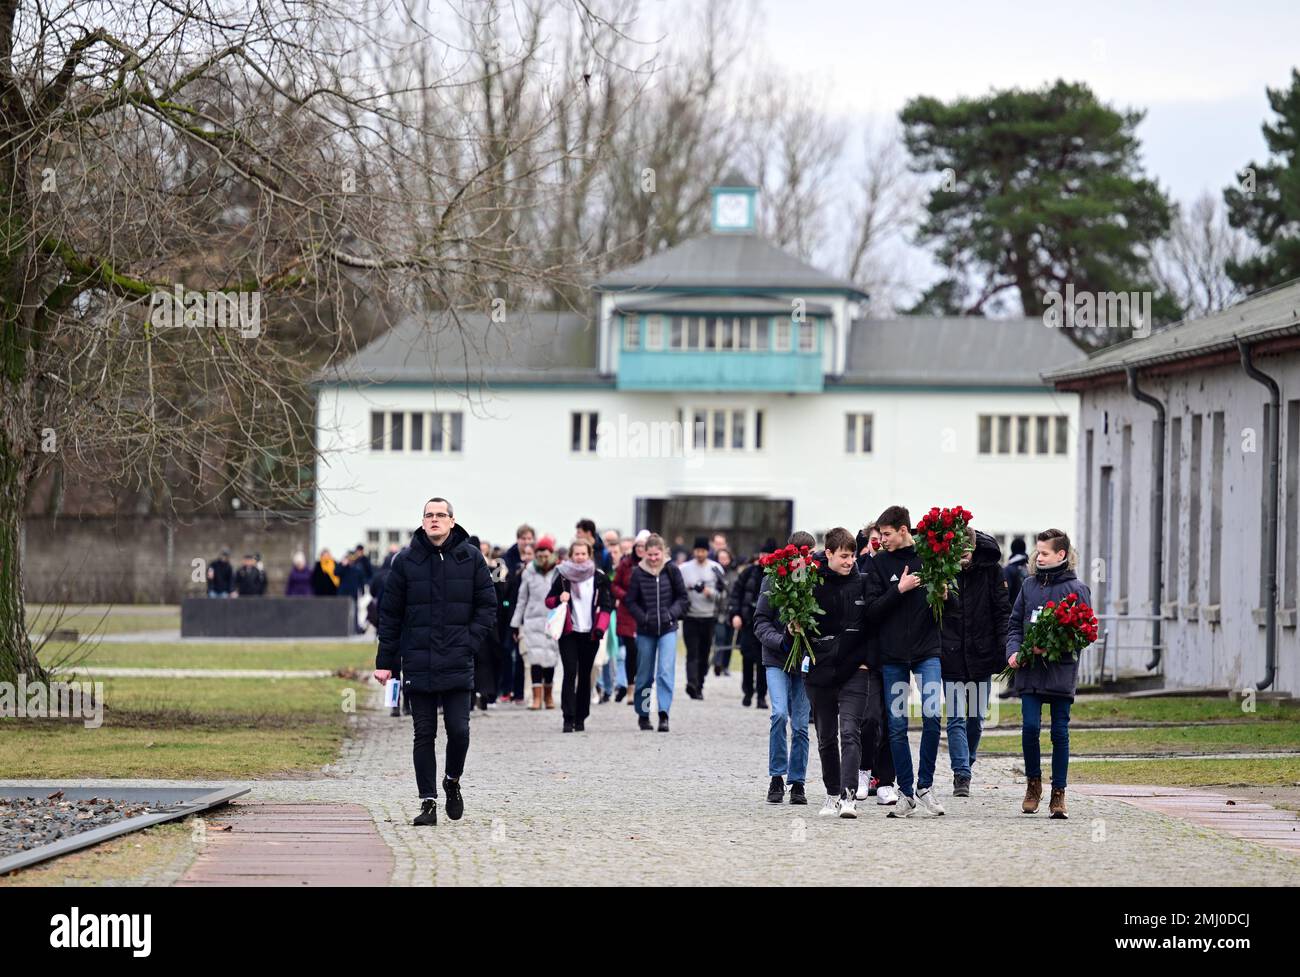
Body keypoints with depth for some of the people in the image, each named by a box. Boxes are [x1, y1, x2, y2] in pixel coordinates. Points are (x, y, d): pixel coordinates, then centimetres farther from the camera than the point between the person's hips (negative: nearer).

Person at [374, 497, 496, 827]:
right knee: (424, 735, 2)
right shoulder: (406, 561, 3)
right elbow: (390, 613, 6)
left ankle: (452, 781, 20)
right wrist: (385, 661, 3)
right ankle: (428, 802, 7)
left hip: (458, 664, 0)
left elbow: (487, 605, 8)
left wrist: (470, 642, -6)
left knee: (459, 729, -8)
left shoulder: (471, 558, 3)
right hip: (418, 663, 0)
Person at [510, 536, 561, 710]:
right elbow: (522, 599, 14)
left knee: (551, 657, 3)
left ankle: (548, 695, 19)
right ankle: (536, 697, -11)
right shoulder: (529, 573, 7)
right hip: (533, 619, 1)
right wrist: (516, 624, 13)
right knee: (536, 656, -10)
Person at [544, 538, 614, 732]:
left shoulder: (599, 578, 4)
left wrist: (601, 627, -11)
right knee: (570, 673, -11)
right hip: (569, 632, -1)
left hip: (590, 634, 1)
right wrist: (559, 599, -13)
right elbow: (549, 601, 10)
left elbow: (606, 605, 5)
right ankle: (568, 718, -14)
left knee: (585, 675, 6)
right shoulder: (563, 576, 3)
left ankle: (580, 718, 14)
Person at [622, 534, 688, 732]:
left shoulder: (672, 571, -2)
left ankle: (663, 714, -20)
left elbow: (682, 597, 6)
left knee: (666, 671, -15)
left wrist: (672, 614, -9)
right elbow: (630, 601, 2)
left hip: (668, 629, -1)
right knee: (644, 675, 10)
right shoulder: (638, 573, -3)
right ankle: (643, 714, 25)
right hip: (645, 631, 1)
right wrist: (643, 618, -10)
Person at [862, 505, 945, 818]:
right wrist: (899, 590, -14)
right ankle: (906, 794, 11)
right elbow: (872, 611, -3)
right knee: (897, 726, 3)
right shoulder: (879, 563, 3)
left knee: (931, 717, -13)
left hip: (928, 651, -1)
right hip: (892, 655, 1)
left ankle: (925, 786, 2)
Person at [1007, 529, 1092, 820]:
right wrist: (1013, 651, -3)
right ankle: (1033, 782, 14)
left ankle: (1058, 793, 9)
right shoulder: (1029, 585, 11)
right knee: (1030, 726, -6)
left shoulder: (1076, 589, -2)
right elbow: (1015, 623, 15)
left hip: (1061, 672, -3)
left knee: (1060, 732, 2)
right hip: (1029, 670, 3)